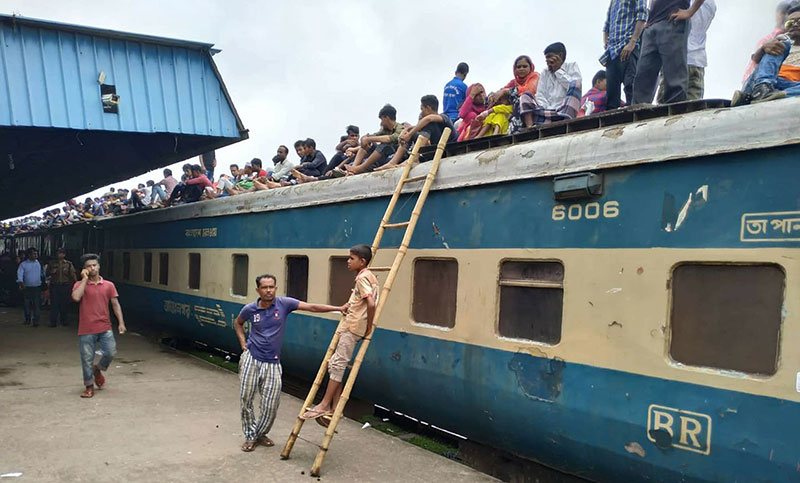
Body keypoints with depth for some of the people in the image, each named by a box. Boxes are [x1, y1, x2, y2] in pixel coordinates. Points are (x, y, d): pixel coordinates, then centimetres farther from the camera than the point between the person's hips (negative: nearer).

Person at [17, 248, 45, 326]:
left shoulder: (39, 263, 7)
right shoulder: (23, 264, 0)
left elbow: (43, 273, 16)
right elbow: (20, 274, -11)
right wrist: (21, 282, -26)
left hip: (37, 287, 0)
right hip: (27, 287, 0)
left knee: (37, 304, -7)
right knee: (27, 305, 9)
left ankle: (36, 320, -4)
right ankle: (27, 319, 25)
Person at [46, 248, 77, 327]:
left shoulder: (69, 264, 5)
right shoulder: (52, 263, 10)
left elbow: (73, 275, 2)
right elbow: (47, 274, 16)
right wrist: (52, 272, -6)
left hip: (65, 286, -1)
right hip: (54, 286, 1)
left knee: (65, 304, 4)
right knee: (54, 304, -4)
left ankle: (64, 320, 17)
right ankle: (53, 321, 0)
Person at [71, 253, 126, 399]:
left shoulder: (109, 285, 6)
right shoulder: (80, 284, 1)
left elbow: (115, 304, 6)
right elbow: (76, 297, -20)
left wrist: (121, 323, -3)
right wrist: (84, 279, -13)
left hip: (105, 328, 2)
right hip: (86, 330, -2)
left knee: (111, 353, -7)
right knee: (87, 359, 3)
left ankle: (97, 369, 25)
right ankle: (89, 386, 20)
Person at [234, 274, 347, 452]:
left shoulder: (284, 303, -7)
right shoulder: (250, 309, -3)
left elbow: (312, 307, -11)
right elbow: (238, 323, 19)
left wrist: (338, 308, -17)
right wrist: (243, 343, 5)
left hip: (272, 363, 0)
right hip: (251, 358, 0)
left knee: (271, 405, 1)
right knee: (245, 399, 2)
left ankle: (261, 433, 27)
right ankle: (250, 436, 22)